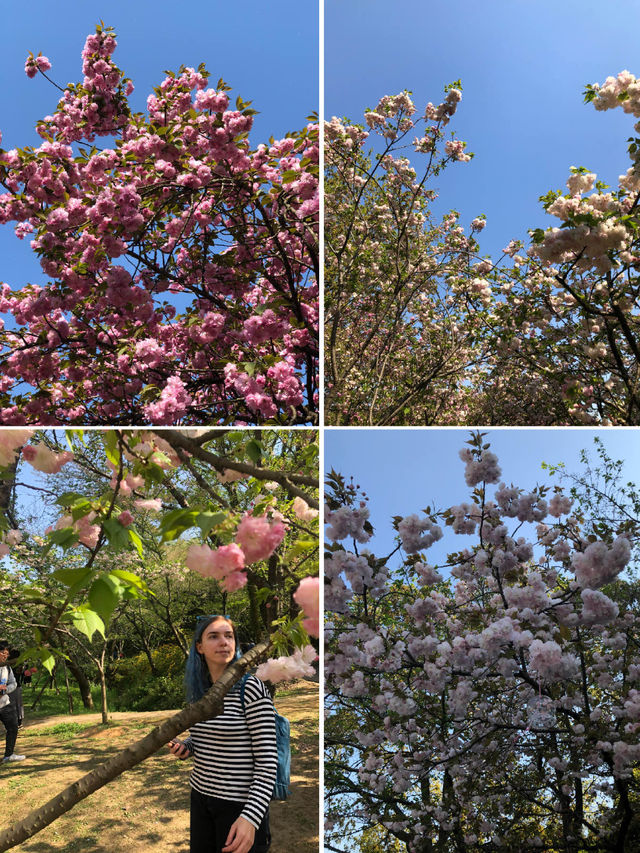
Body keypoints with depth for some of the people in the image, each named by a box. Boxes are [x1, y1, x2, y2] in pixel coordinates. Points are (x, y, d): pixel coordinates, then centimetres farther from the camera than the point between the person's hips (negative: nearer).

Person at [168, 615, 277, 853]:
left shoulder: (251, 688, -16)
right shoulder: (199, 689, 3)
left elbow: (268, 760, -17)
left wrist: (250, 817, -26)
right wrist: (185, 748, -1)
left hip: (240, 804, -6)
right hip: (201, 797, 6)